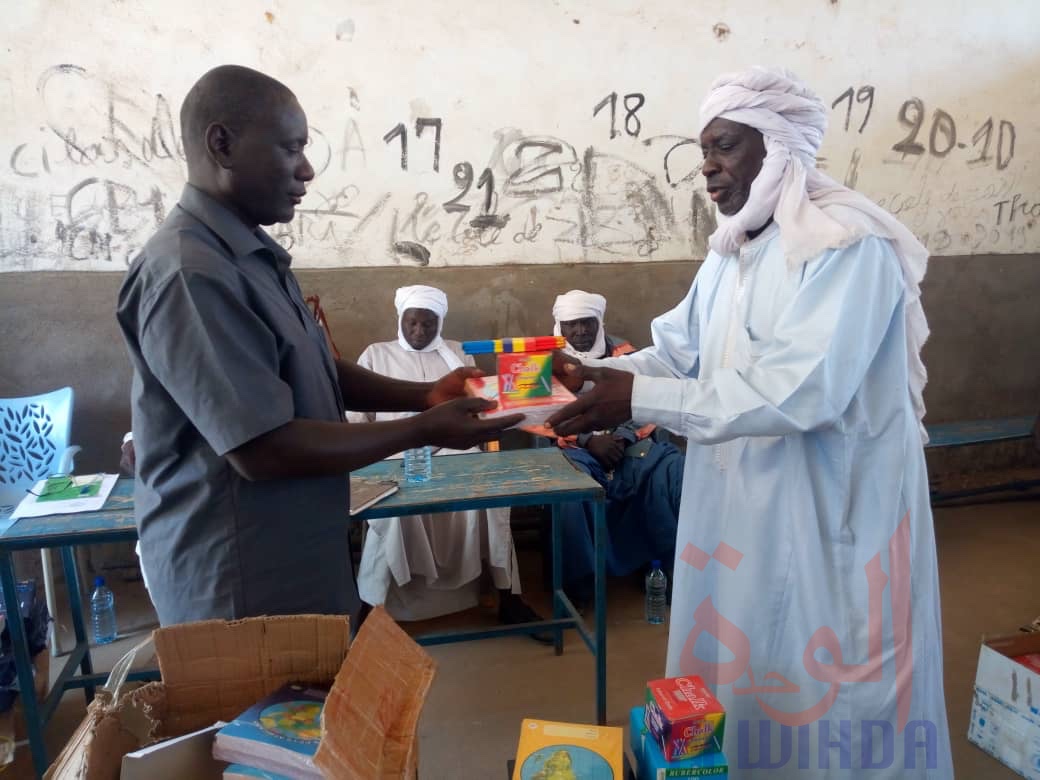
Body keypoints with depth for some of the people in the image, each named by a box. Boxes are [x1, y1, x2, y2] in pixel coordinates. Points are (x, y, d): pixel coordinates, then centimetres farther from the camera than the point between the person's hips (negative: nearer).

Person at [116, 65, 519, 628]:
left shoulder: (250, 254, 7)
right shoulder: (190, 273, -25)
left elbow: (311, 373, 13)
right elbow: (264, 450, -27)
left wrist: (424, 395, -1)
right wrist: (425, 431, -20)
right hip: (237, 581, -9)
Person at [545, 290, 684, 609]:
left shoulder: (623, 352, 15)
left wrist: (621, 438, -15)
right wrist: (590, 441, -15)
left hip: (630, 441, 2)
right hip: (579, 447, -2)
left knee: (674, 470, -26)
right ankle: (578, 583, -22)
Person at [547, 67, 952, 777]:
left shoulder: (847, 244, -19)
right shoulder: (732, 251, 9)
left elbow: (799, 391, -30)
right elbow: (679, 351, 7)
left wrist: (640, 400, -30)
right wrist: (603, 374, -12)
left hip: (833, 509, -8)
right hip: (742, 501, 8)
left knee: (823, 693, 11)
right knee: (740, 670, 22)